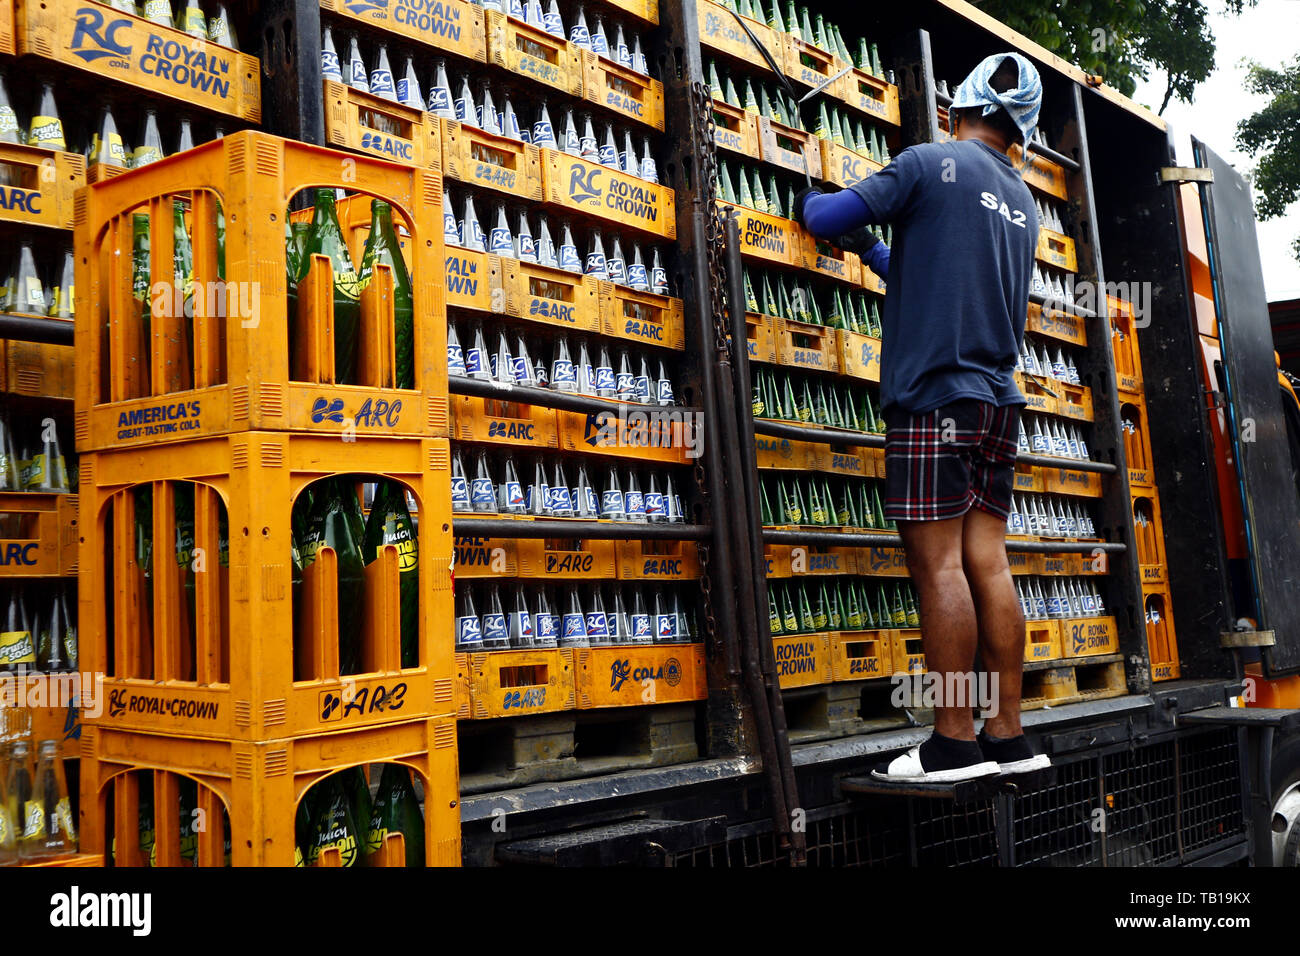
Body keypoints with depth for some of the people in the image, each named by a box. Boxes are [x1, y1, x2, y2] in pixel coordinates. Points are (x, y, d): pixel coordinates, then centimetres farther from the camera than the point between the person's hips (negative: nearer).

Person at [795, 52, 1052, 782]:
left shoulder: (933, 162, -1)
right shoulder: (1025, 206, 21)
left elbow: (826, 216, -2)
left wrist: (808, 201, 21)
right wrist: (874, 252, 39)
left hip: (934, 394, -7)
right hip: (999, 400, 7)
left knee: (939, 563, -7)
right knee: (987, 561, 6)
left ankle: (955, 740, -6)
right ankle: (1009, 734, 8)